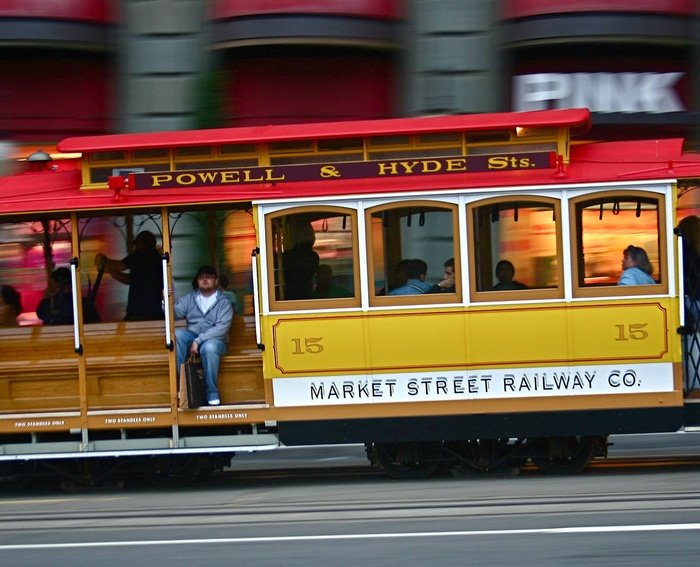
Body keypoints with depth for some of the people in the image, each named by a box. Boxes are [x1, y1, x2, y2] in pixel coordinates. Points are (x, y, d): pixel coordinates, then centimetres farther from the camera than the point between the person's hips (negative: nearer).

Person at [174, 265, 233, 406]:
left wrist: (199, 340, -23)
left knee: (209, 347, -39)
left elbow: (222, 327, -14)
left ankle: (212, 393, -25)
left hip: (214, 340, -3)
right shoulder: (189, 298, 13)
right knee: (177, 334, -29)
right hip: (192, 336, 3)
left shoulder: (223, 302, 1)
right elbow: (175, 312, -2)